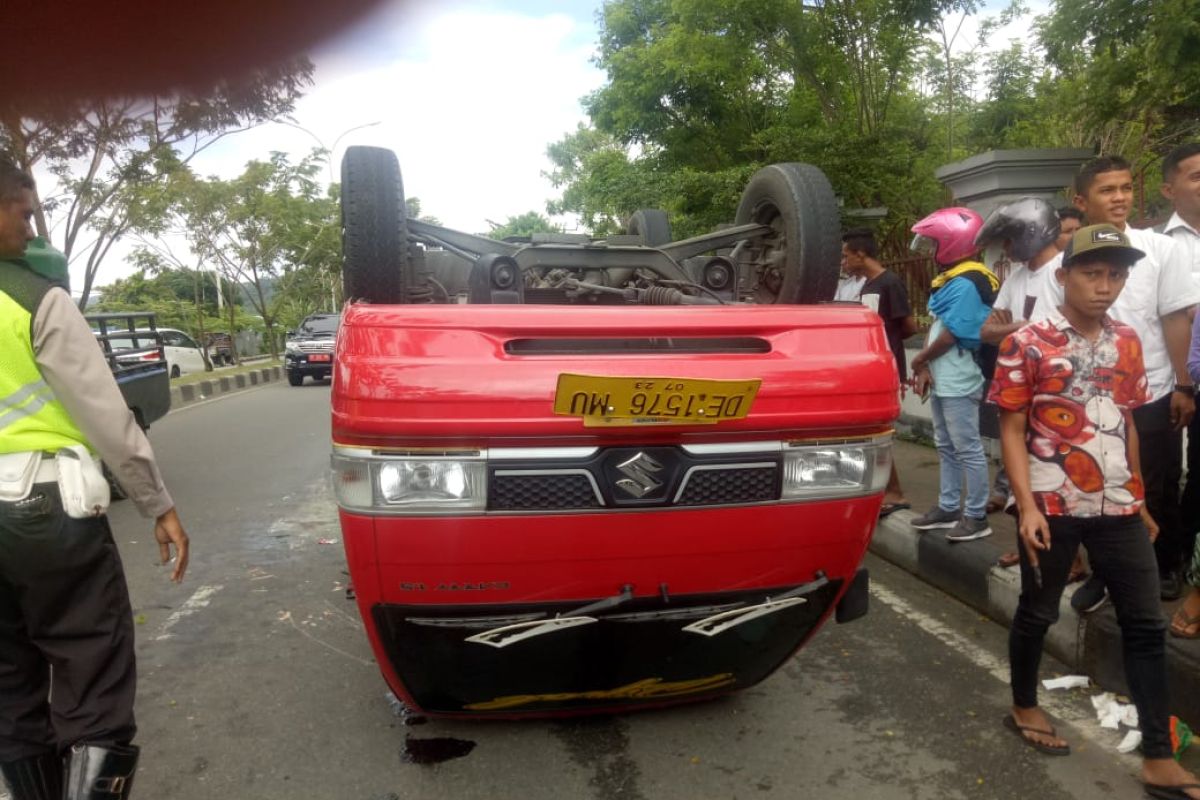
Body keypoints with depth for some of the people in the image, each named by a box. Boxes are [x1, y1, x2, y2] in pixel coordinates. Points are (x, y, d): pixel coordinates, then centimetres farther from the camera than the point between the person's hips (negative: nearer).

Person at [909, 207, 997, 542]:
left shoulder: (966, 283, -17)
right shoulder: (949, 279, 14)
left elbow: (952, 335, -19)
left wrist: (920, 361, -4)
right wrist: (926, 369, 1)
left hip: (959, 380, -10)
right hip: (942, 379, 10)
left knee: (968, 448, -2)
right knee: (946, 446, 16)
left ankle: (976, 516, 7)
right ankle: (948, 507, 26)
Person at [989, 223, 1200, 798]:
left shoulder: (1127, 342, 7)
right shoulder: (1027, 345, -10)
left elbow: (1127, 425, 14)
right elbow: (1012, 431, -10)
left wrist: (1139, 500, 15)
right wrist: (1026, 507, -17)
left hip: (1117, 508, 6)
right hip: (1053, 507, -5)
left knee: (1146, 624, 8)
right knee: (1036, 613, 11)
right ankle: (1024, 708, 33)